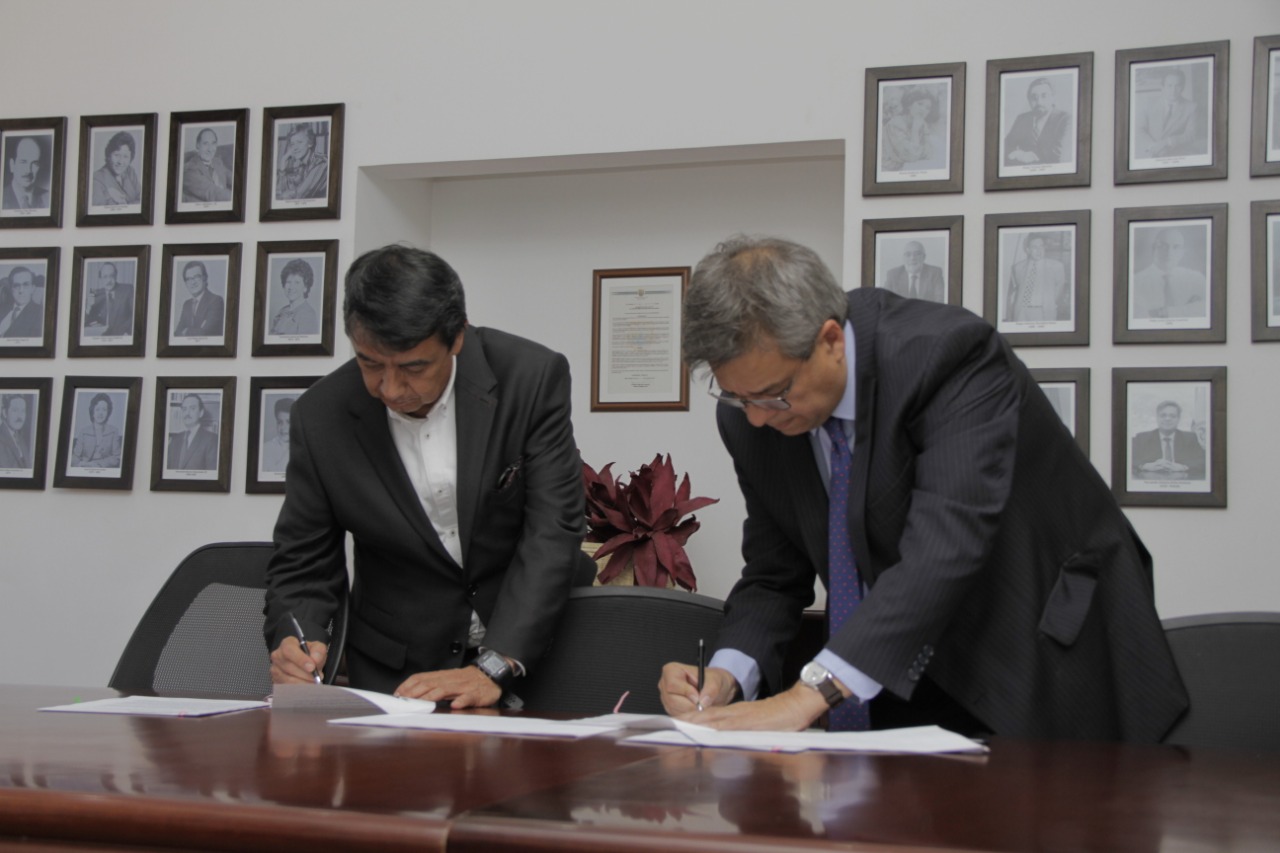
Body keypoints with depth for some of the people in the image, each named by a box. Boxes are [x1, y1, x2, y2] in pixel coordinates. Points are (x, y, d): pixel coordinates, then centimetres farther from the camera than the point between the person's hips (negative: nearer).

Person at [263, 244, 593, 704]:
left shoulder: (532, 377, -13)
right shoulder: (321, 416, -8)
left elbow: (553, 531, -15)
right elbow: (302, 565, 0)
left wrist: (493, 667, -25)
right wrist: (292, 641, -22)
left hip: (535, 641, 1)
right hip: (399, 670, -1)